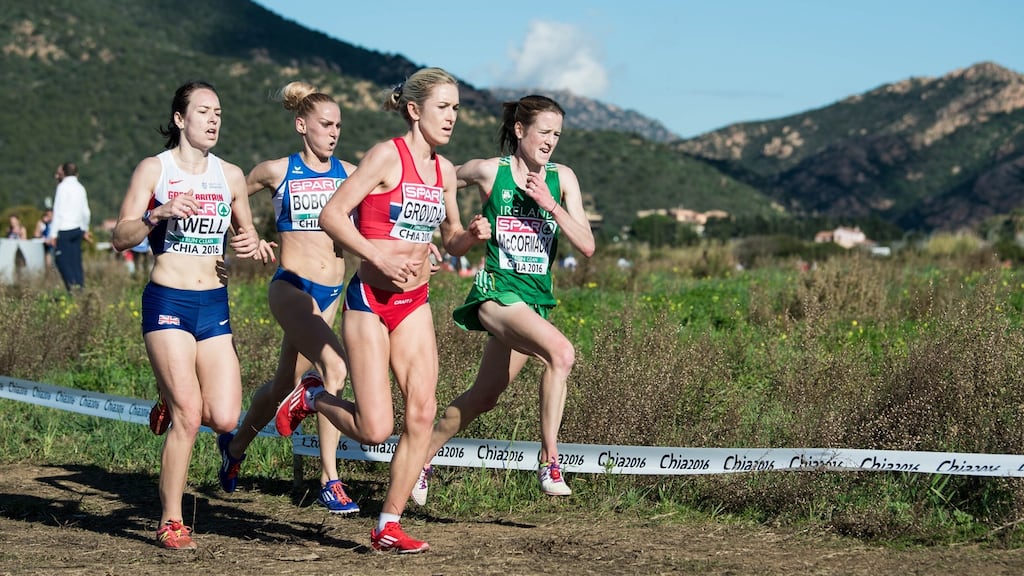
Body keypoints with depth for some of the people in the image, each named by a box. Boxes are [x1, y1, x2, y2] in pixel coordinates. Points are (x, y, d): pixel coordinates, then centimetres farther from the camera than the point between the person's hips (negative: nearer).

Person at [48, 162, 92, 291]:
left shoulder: (63, 187, -8)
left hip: (64, 230, -7)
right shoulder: (80, 188, 13)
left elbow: (58, 211, -12)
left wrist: (53, 234, -13)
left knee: (61, 259, -5)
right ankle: (80, 285, 2)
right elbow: (86, 212, 18)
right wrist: (85, 229, 31)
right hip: (77, 229, 7)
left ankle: (72, 283, -19)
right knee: (76, 260, 7)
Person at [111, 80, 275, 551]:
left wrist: (253, 245, 0)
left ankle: (175, 404, 27)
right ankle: (170, 521, 2)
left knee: (225, 419, -7)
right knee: (188, 416, -12)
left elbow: (245, 233, 23)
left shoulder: (231, 176, 10)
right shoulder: (154, 169, 0)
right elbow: (121, 237, -5)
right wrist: (159, 214, -22)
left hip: (215, 304, 4)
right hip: (168, 302, -4)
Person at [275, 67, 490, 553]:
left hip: (415, 303, 7)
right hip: (370, 299, -7)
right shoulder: (388, 155, -11)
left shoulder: (444, 171, 10)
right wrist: (380, 258, -21)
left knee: (422, 413, -5)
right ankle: (311, 397, 21)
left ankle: (389, 527, 5)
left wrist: (473, 235, -1)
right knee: (376, 430, -9)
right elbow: (331, 215, -14)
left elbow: (451, 242, 21)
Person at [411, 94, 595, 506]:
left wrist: (549, 203, -13)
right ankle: (549, 461, -24)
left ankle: (423, 458, 33)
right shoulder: (488, 171, -5)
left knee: (483, 398, 12)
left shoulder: (562, 178, 4)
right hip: (497, 291, -5)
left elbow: (586, 246, -3)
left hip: (536, 298, 5)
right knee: (561, 352, -30)